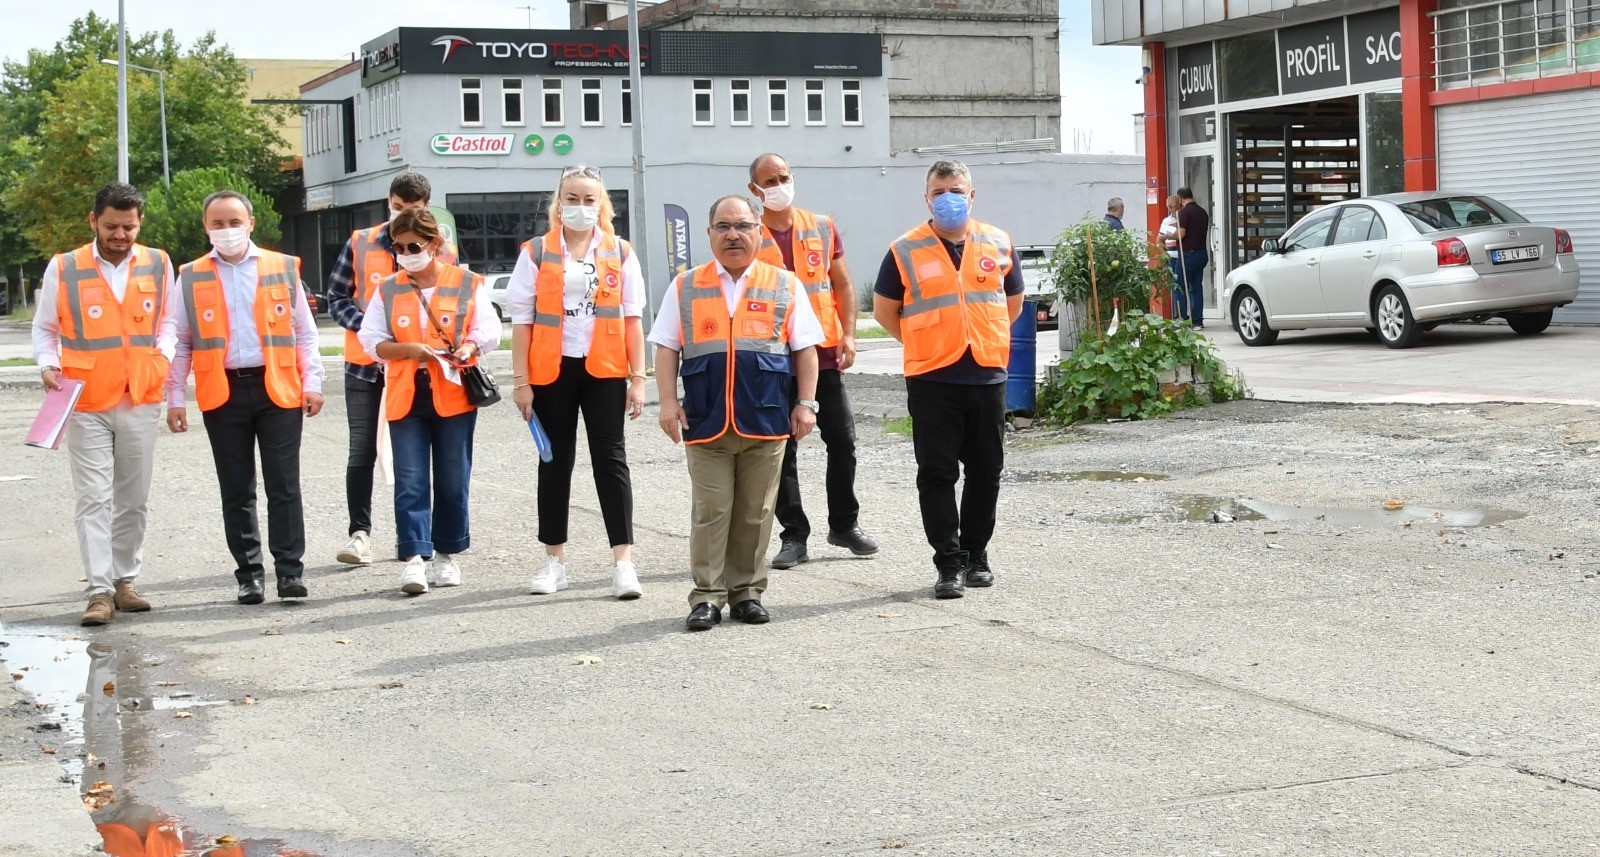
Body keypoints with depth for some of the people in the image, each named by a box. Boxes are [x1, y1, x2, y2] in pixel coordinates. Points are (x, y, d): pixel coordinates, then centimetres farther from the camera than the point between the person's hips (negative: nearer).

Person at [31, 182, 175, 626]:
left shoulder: (158, 265, 5)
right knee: (93, 499, -6)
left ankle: (125, 580, 21)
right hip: (86, 405, -3)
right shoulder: (63, 269, -2)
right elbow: (44, 329, 9)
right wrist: (49, 365, -7)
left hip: (140, 402, 3)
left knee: (134, 500, 9)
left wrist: (163, 357, 2)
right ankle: (100, 591, -5)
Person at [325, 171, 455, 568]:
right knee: (362, 451, -3)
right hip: (365, 363, 0)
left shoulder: (443, 252, 2)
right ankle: (360, 532, 3)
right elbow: (337, 296, 3)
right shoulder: (360, 243, 3)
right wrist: (367, 328, -13)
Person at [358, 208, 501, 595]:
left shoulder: (467, 284, 3)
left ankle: (446, 555, 18)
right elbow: (372, 341, 3)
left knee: (453, 480, 5)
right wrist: (411, 349, -14)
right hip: (405, 396, 1)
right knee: (410, 480, -6)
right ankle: (414, 557, -8)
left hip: (453, 394, -1)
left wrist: (469, 348, -20)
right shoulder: (388, 290, 8)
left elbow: (489, 331, 2)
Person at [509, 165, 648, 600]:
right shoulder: (536, 253, 3)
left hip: (604, 369, 0)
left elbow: (632, 318, 5)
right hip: (552, 369, 0)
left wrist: (638, 377, 0)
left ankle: (623, 562, -5)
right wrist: (521, 380, -4)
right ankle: (554, 560, 18)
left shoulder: (620, 253, 6)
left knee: (610, 458, -4)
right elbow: (522, 319, 2)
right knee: (556, 461, 9)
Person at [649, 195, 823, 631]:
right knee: (709, 512, -1)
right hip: (705, 421, 0)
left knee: (755, 513, 6)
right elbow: (666, 348, 10)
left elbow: (805, 349, 10)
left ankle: (747, 592, 16)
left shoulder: (784, 285, 9)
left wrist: (806, 403, 3)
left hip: (766, 420, 0)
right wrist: (668, 402, 0)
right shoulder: (685, 287, 10)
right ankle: (707, 595, 5)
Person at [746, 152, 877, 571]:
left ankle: (845, 524, 21)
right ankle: (794, 536, 9)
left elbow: (843, 285, 12)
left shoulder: (821, 227, 8)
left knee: (842, 441, 6)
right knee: (781, 450, 1)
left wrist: (848, 335, 0)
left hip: (823, 352, 2)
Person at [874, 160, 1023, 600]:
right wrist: (924, 344, 4)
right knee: (937, 474, -3)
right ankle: (950, 564, 2)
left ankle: (976, 556, 22)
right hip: (932, 381, -2)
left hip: (987, 377, 3)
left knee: (986, 473, 9)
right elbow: (884, 309, 8)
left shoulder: (998, 245, 7)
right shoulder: (906, 251, 0)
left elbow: (1013, 302, 20)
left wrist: (983, 340, 12)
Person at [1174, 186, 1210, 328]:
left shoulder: (1184, 212, -12)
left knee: (1180, 289, -2)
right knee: (1197, 288, 11)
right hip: (1201, 254, 8)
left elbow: (1181, 234, -19)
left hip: (1188, 254, -8)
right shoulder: (1203, 212, 13)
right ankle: (1198, 320, 10)